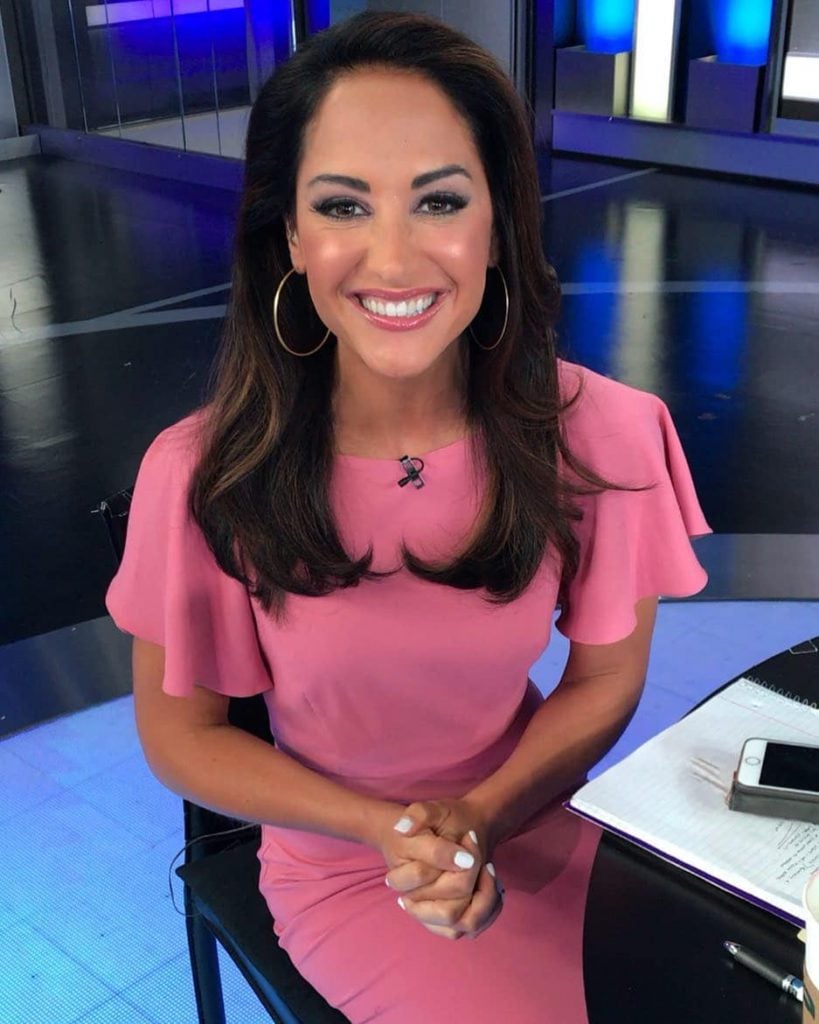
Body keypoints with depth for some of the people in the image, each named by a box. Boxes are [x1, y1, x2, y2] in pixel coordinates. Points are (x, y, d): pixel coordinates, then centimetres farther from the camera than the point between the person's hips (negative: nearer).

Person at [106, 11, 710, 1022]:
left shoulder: (602, 437, -16)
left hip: (538, 821, 2)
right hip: (343, 865, -2)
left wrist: (480, 814, -16)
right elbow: (179, 733, -7)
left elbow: (604, 677, -2)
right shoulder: (203, 476, -20)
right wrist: (392, 831, -17)